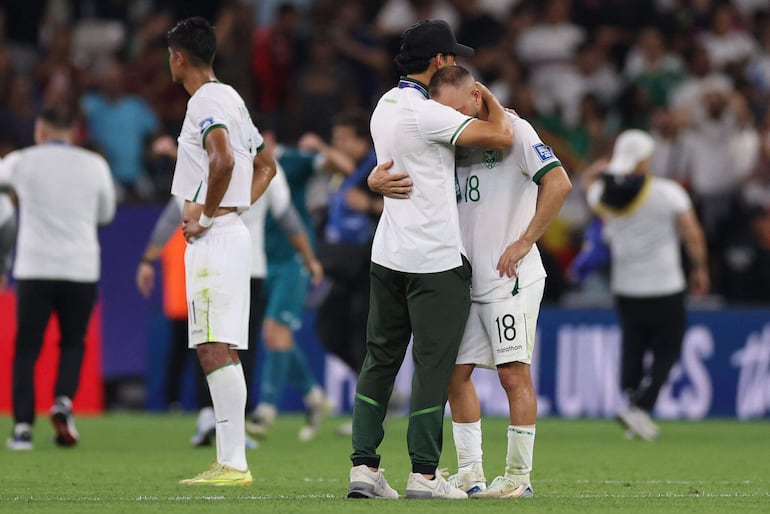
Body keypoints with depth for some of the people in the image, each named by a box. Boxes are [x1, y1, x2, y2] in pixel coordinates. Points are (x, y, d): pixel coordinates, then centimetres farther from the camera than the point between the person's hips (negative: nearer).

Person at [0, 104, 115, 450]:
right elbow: (106, 214, 16)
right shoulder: (95, 165, 3)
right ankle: (63, 402, -10)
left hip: (34, 269, -1)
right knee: (72, 344, 16)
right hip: (81, 269, 1)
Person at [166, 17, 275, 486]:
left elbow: (223, 159, -28)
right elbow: (266, 166, 29)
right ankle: (231, 461, 10)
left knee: (217, 350, -12)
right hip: (233, 232, 10)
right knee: (219, 352, 10)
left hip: (213, 237, -10)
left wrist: (206, 215, -17)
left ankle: (234, 464, -16)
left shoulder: (206, 101, -11)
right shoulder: (232, 99, 20)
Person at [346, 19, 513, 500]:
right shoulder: (426, 113, -17)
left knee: (381, 358, 10)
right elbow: (501, 138, -20)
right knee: (434, 364, -2)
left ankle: (364, 465, 6)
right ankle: (424, 473, -1)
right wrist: (490, 99, 1)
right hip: (435, 260, -8)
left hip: (388, 256, 8)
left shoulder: (385, 106, 10)